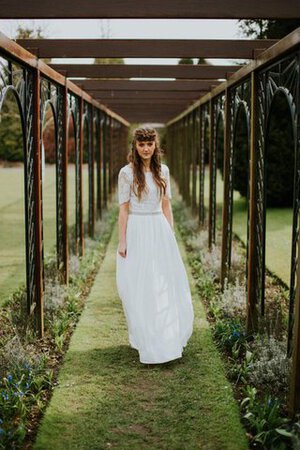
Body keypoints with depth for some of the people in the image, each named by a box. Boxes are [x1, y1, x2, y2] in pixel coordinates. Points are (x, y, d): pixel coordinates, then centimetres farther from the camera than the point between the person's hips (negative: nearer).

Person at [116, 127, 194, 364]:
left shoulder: (163, 171, 7)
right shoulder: (127, 172, -5)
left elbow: (167, 206, 12)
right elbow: (124, 209, -5)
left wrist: (171, 235, 9)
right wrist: (122, 241, -8)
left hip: (160, 231, 4)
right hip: (137, 232, -4)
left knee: (166, 285, 8)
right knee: (139, 287, 3)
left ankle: (168, 337, 25)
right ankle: (145, 339, 19)